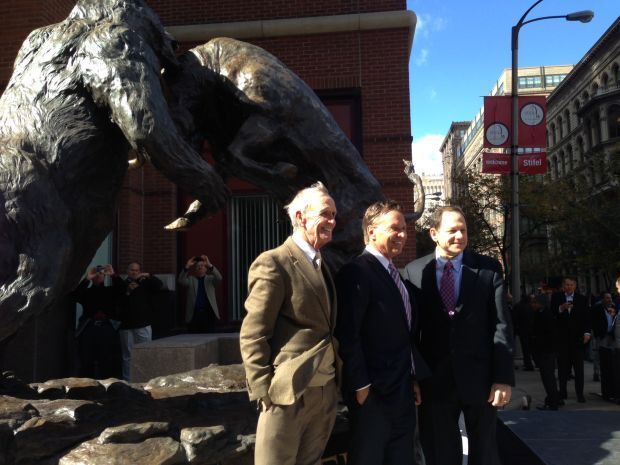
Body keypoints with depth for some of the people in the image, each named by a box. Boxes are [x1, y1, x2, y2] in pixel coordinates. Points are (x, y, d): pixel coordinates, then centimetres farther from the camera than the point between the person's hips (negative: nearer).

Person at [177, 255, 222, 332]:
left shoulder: (210, 279, 13)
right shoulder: (191, 280, 14)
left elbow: (219, 278, -8)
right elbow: (180, 281, -4)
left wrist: (210, 265, -17)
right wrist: (187, 267, -12)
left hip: (209, 314, 0)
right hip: (194, 314, 0)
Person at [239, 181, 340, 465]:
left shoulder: (321, 265, 15)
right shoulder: (274, 263, -12)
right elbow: (252, 336, -14)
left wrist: (336, 380, 12)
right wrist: (264, 393, -15)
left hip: (326, 393, 8)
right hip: (289, 393, -8)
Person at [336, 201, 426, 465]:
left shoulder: (394, 275, 13)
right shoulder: (357, 272, -16)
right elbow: (347, 335, -20)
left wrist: (412, 378, 14)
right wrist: (361, 385, -19)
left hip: (402, 389, 9)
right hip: (373, 392, -9)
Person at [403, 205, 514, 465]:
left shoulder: (489, 268, -1)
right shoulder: (414, 271, -1)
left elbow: (501, 325, -4)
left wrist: (503, 377, -10)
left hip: (479, 377, 0)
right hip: (435, 380, 0)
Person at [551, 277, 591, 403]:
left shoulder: (582, 299, 6)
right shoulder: (556, 297, 4)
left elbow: (586, 317, 6)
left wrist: (587, 332, -4)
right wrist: (561, 308, -20)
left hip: (577, 337, 0)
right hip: (562, 337, 0)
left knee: (579, 367, 1)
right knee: (562, 366, 5)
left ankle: (580, 393, 7)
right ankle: (562, 392, 13)